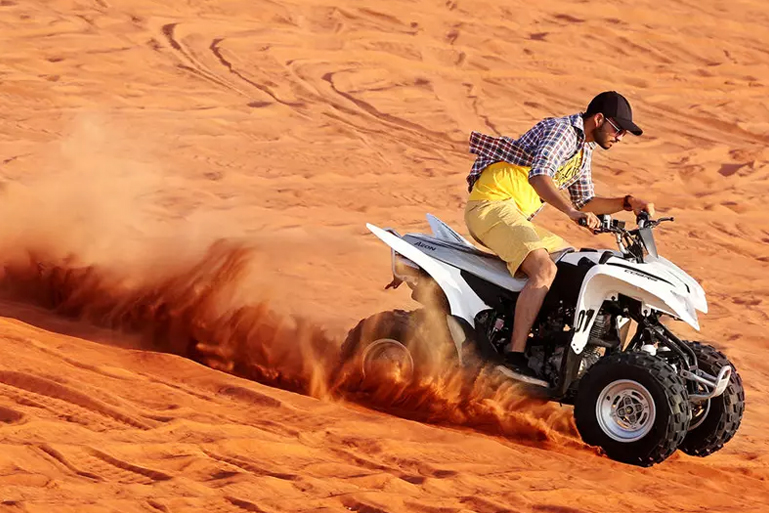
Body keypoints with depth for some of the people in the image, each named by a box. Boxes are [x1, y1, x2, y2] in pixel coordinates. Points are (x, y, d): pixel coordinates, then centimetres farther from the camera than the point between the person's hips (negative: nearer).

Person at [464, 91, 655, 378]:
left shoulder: (584, 149, 19)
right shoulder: (562, 131, -12)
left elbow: (584, 201, 27)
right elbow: (538, 175, -30)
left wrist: (627, 203, 12)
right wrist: (571, 211, -43)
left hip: (517, 216, 11)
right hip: (492, 205, -11)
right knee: (544, 269, -29)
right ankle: (515, 355, -36)